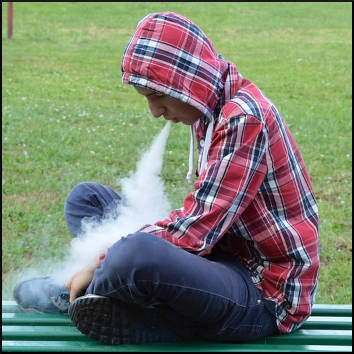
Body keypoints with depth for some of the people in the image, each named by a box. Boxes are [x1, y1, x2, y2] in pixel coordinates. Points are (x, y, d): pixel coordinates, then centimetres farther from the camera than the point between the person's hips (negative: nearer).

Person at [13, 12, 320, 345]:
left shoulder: (245, 119, -20)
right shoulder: (212, 111, 8)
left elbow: (198, 229, -24)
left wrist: (103, 261, -17)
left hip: (265, 293, -10)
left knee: (135, 254, -39)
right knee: (86, 197, 15)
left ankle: (78, 298, -7)